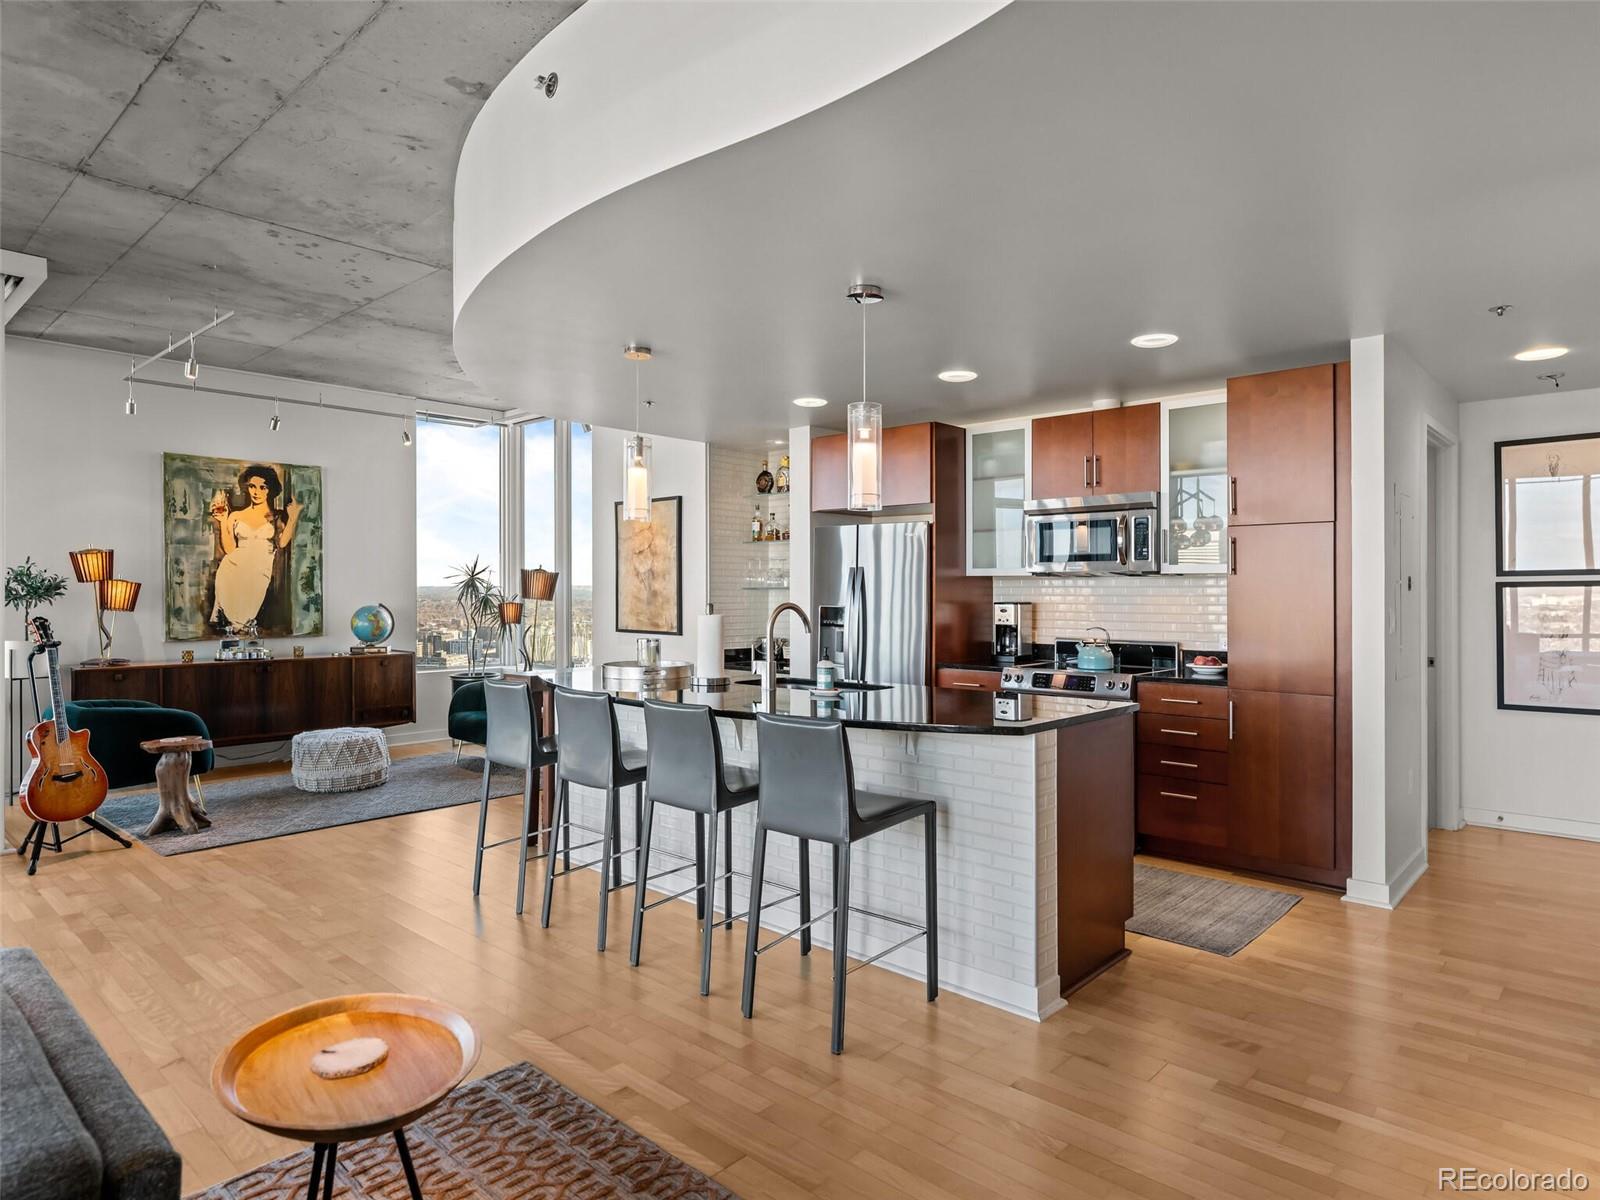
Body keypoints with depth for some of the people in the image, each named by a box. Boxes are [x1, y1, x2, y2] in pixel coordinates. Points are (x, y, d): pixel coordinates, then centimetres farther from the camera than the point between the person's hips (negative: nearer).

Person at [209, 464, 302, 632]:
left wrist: (293, 517, -8)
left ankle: (238, 626, -12)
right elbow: (229, 549, 8)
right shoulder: (236, 516, 18)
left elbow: (282, 543, -6)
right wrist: (223, 521, 6)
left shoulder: (278, 516, 13)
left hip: (260, 569, -2)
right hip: (234, 566, 2)